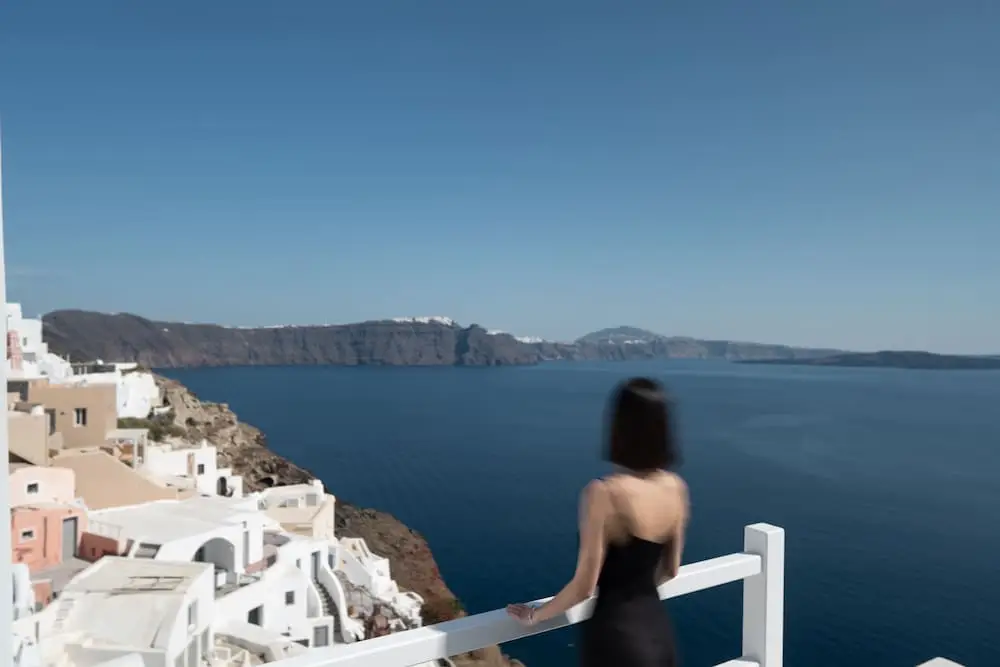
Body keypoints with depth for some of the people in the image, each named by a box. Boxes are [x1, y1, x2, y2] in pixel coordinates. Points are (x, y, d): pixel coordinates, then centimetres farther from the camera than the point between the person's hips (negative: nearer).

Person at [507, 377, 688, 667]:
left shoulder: (605, 493, -23)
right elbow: (670, 570, 9)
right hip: (658, 629, 6)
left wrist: (534, 614, -2)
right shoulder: (676, 488, -4)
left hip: (615, 634, -6)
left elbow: (584, 586, -18)